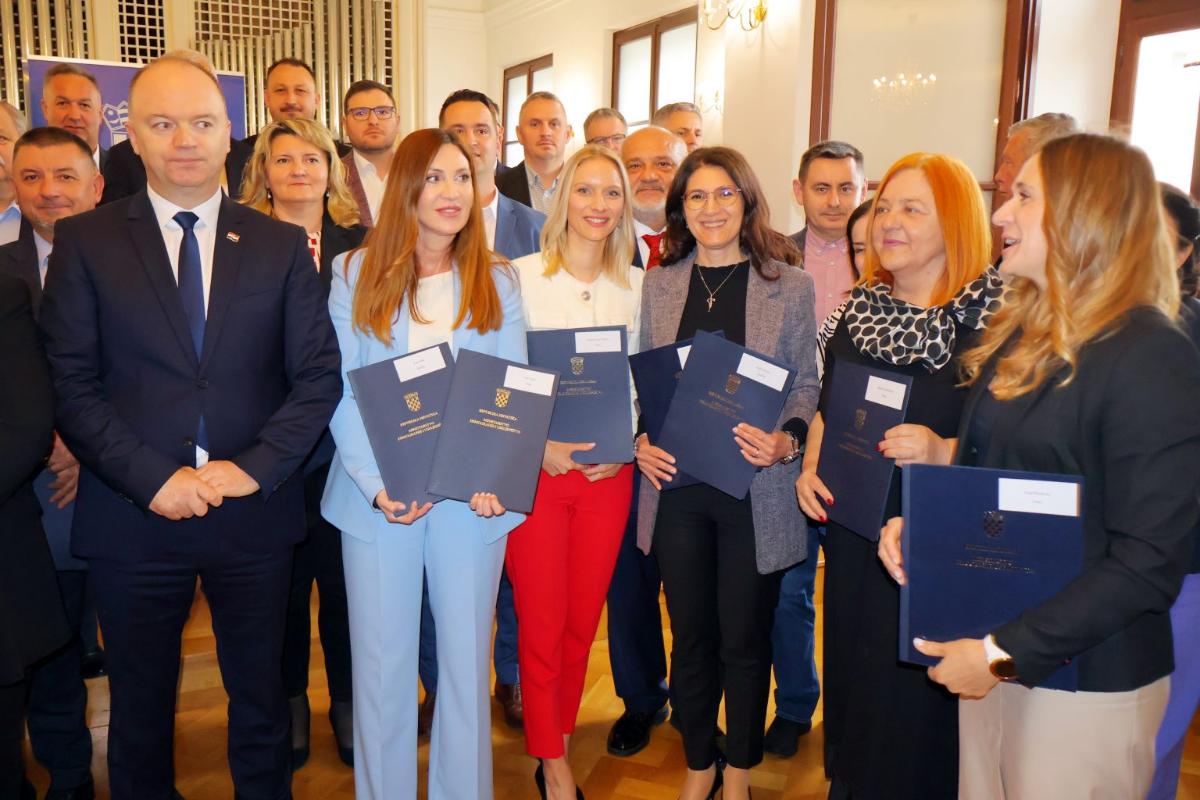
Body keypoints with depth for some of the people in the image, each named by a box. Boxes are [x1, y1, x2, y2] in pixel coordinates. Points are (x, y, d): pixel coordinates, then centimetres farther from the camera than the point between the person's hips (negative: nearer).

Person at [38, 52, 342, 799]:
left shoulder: (282, 245, 3)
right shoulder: (83, 241, 1)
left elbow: (320, 374, -1)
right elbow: (72, 384, -4)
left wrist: (255, 467, -12)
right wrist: (153, 478, -14)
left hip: (255, 511, 1)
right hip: (134, 515, 0)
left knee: (261, 700, 16)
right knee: (141, 708, 16)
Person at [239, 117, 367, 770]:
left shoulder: (359, 244, 7)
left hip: (343, 439, 1)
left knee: (344, 572, 8)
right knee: (283, 576, 11)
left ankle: (347, 701, 27)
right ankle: (288, 701, 31)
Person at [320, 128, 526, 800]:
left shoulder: (498, 280, 8)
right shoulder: (355, 274, 4)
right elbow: (342, 392, -2)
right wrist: (378, 485, -15)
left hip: (472, 498, 1)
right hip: (378, 496, -1)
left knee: (466, 658, 9)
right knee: (381, 664, 8)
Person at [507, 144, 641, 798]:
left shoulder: (637, 285, 7)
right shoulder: (522, 276, -3)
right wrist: (540, 447, -15)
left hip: (607, 472, 3)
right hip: (534, 468, -3)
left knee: (583, 621, 12)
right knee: (541, 623, 3)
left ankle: (559, 739, 32)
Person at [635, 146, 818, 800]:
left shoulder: (789, 285, 0)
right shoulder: (659, 285, 6)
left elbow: (807, 385, 1)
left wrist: (785, 441, -16)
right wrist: (641, 439, -5)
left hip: (754, 489, -2)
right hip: (676, 486, 2)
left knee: (744, 639, 10)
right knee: (691, 635, 14)